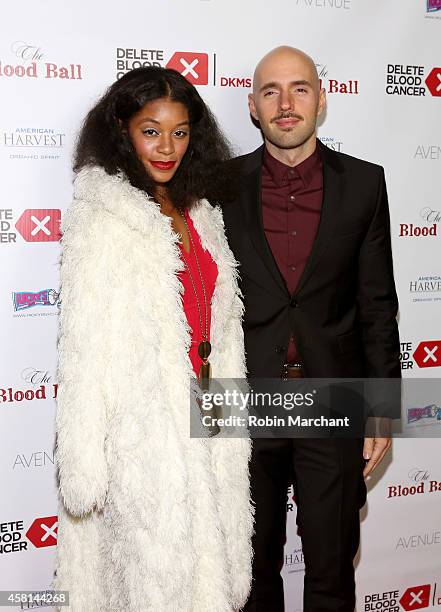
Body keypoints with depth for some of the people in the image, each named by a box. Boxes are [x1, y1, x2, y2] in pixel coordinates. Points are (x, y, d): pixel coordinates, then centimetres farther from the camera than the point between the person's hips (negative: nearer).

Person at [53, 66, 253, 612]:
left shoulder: (198, 213, 10)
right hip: (140, 425, -7)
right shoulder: (102, 216, -12)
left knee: (206, 560, 16)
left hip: (199, 413, 7)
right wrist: (84, 464, -14)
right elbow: (85, 346, -14)